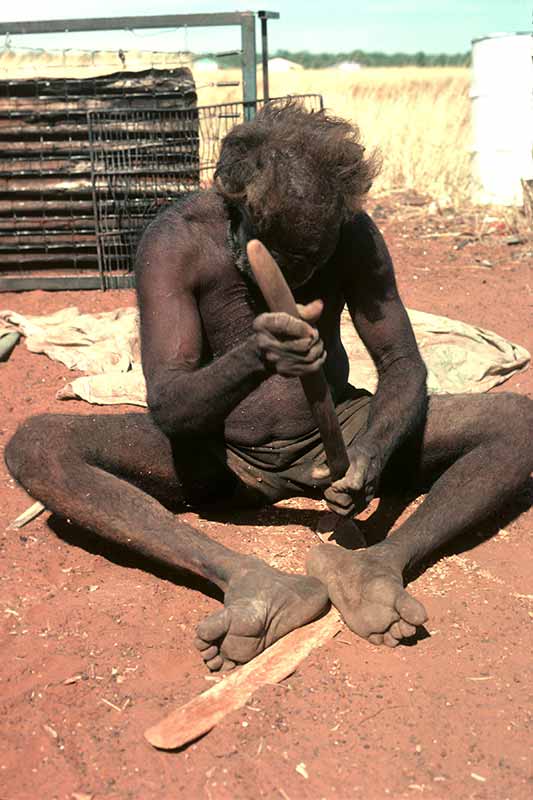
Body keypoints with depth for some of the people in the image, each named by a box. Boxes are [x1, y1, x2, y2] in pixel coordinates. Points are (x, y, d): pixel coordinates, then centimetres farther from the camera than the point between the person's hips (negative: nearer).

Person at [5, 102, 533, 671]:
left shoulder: (352, 233, -13)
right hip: (218, 457, -1)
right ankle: (248, 580, -40)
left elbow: (403, 366, -10)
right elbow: (166, 407, -26)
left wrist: (370, 454, -32)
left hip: (330, 441, 2)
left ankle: (383, 561, -35)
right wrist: (256, 359, -48)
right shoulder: (176, 241, -20)